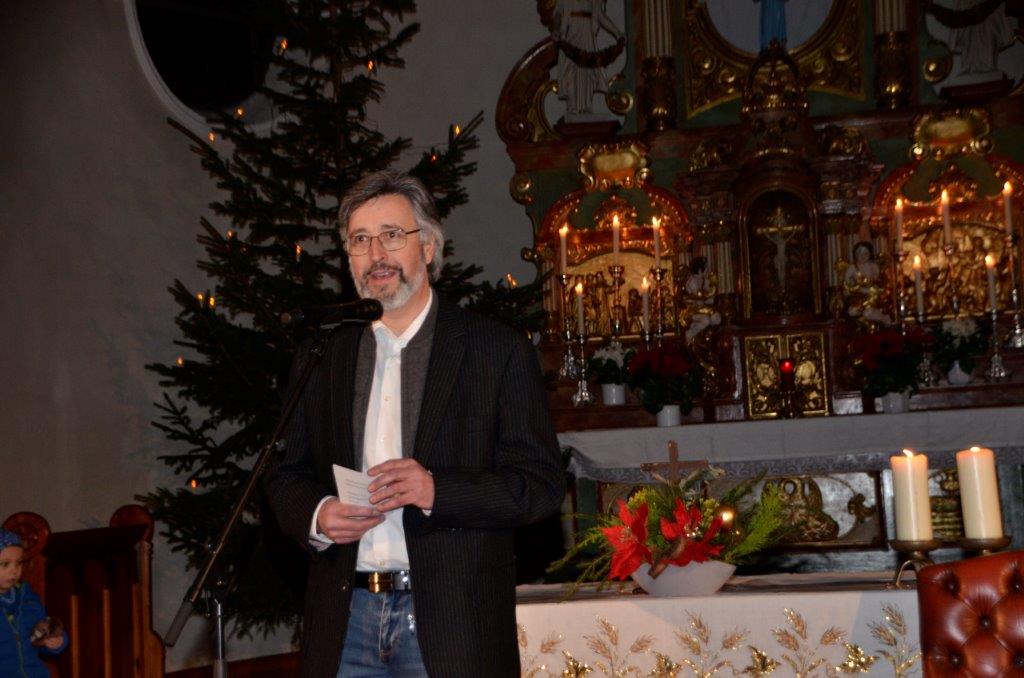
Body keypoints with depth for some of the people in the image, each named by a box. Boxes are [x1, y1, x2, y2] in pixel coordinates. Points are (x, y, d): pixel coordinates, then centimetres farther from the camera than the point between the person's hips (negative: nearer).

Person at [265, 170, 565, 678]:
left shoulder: (499, 350, 0)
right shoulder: (322, 357, 12)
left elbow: (543, 485, -4)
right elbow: (286, 478, 15)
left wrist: (436, 489, -18)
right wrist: (316, 516, -7)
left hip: (451, 623, -3)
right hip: (345, 618, 3)